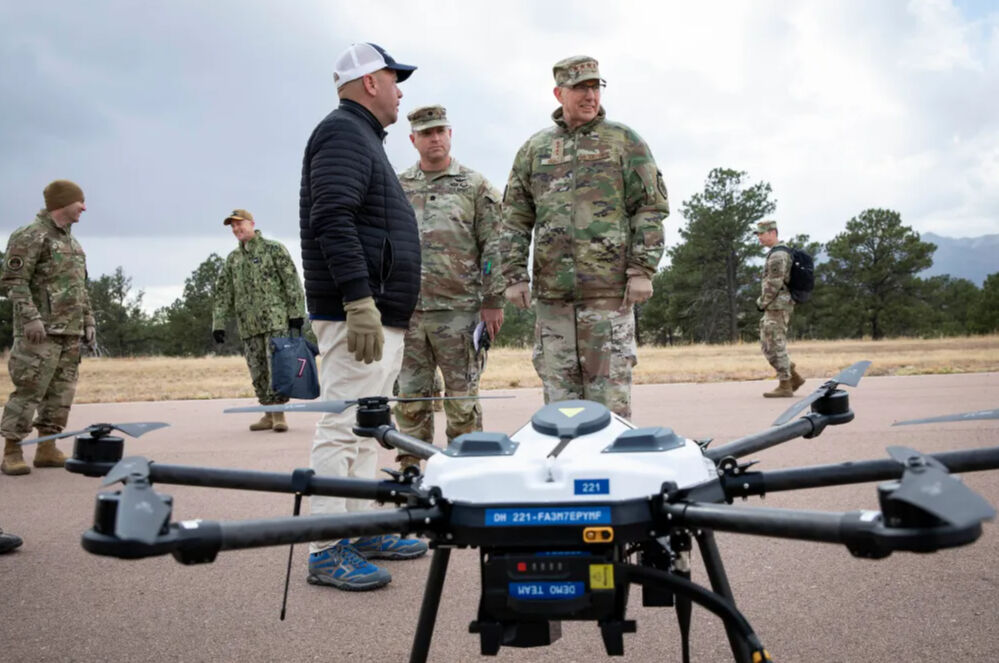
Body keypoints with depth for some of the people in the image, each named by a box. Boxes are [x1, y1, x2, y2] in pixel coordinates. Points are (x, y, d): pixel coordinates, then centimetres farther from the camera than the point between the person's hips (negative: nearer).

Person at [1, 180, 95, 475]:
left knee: (61, 392, 7)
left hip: (70, 332, 8)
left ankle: (47, 449, 12)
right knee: (29, 390, -9)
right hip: (42, 330, -8)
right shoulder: (30, 236, -7)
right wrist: (30, 317, -22)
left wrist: (88, 320, 17)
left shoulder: (71, 241, 19)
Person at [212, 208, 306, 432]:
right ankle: (269, 414, 13)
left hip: (276, 318, -5)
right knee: (258, 371, 5)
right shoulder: (232, 259, 17)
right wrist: (218, 323, 9)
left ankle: (279, 414, -5)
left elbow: (292, 281, -4)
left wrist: (296, 312, -11)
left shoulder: (273, 248, 2)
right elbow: (223, 293, 17)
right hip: (248, 324, 5)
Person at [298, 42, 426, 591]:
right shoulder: (344, 133, -8)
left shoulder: (363, 139, 25)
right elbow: (332, 221, -21)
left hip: (380, 317, 11)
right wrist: (359, 302, -27)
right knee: (343, 427, -10)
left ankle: (363, 530, 23)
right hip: (357, 316, -11)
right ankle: (326, 551, -6)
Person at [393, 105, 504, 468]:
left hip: (459, 309, -3)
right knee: (410, 397, 7)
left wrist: (494, 301, -6)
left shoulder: (475, 186, 5)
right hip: (406, 311, 3)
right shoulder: (397, 188, 13)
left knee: (461, 398, 2)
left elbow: (494, 246, 0)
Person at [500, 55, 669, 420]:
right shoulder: (534, 149, 15)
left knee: (609, 391, -3)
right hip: (551, 291, 3)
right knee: (558, 392, 6)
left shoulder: (624, 141, 8)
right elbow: (515, 218, 15)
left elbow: (651, 207, 3)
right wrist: (514, 276, 6)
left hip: (609, 287, -3)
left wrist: (643, 269, -6)